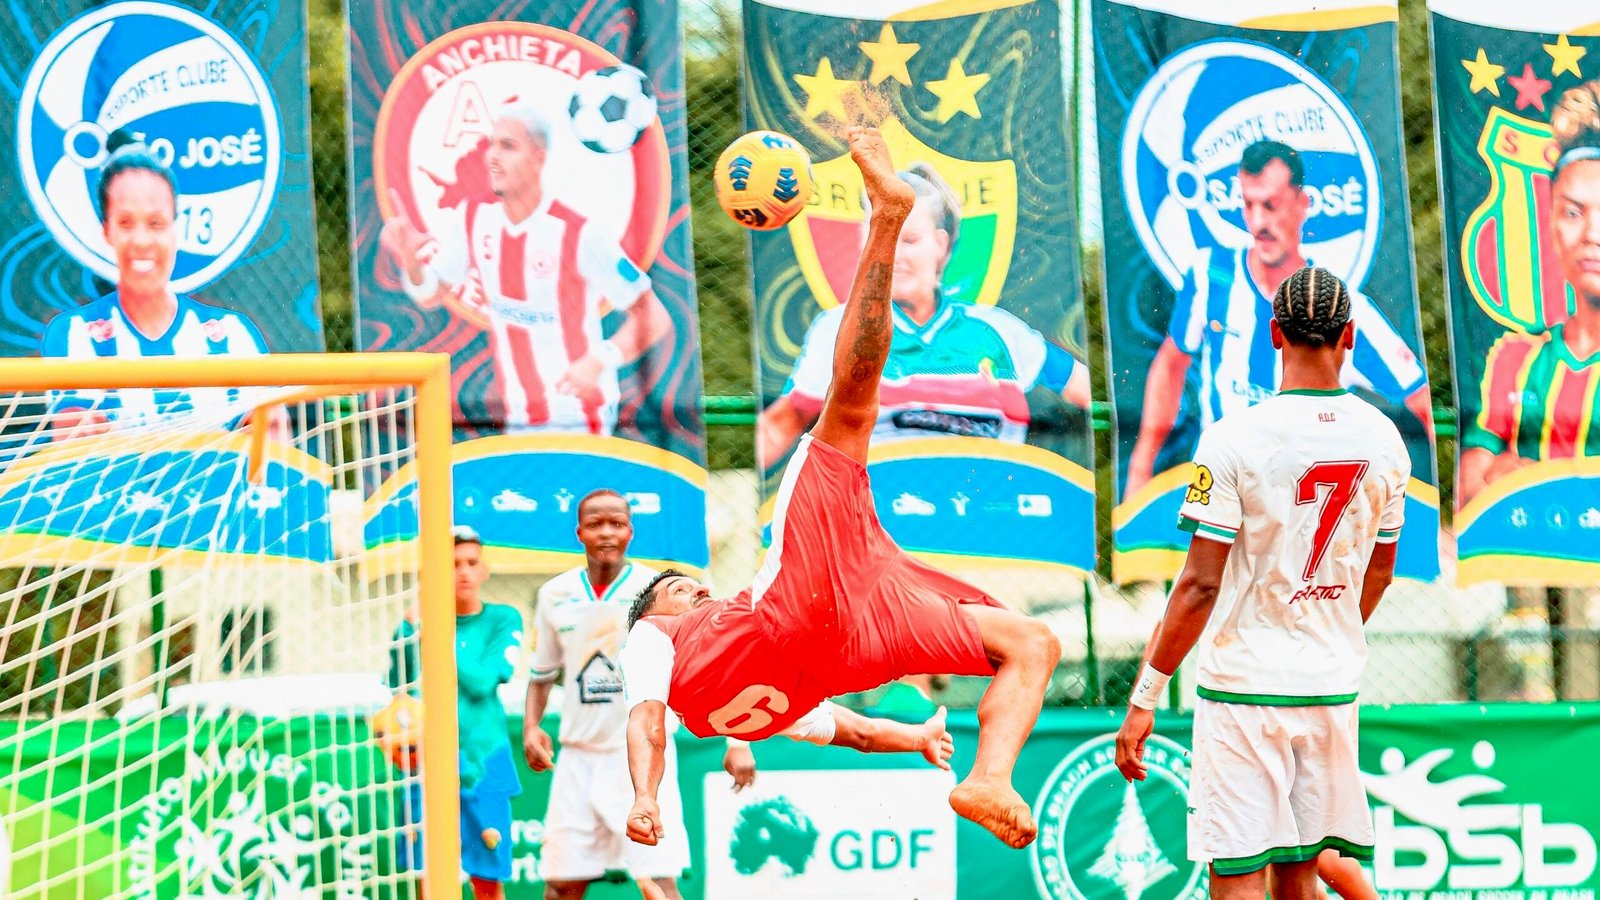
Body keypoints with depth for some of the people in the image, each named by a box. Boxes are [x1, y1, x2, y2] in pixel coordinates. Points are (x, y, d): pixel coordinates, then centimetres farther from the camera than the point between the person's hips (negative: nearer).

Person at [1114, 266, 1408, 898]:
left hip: (1244, 684, -5)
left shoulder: (1235, 438, -13)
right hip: (1334, 686, 5)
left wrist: (1144, 698, -9)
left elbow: (1200, 585, -15)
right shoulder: (1383, 439, 3)